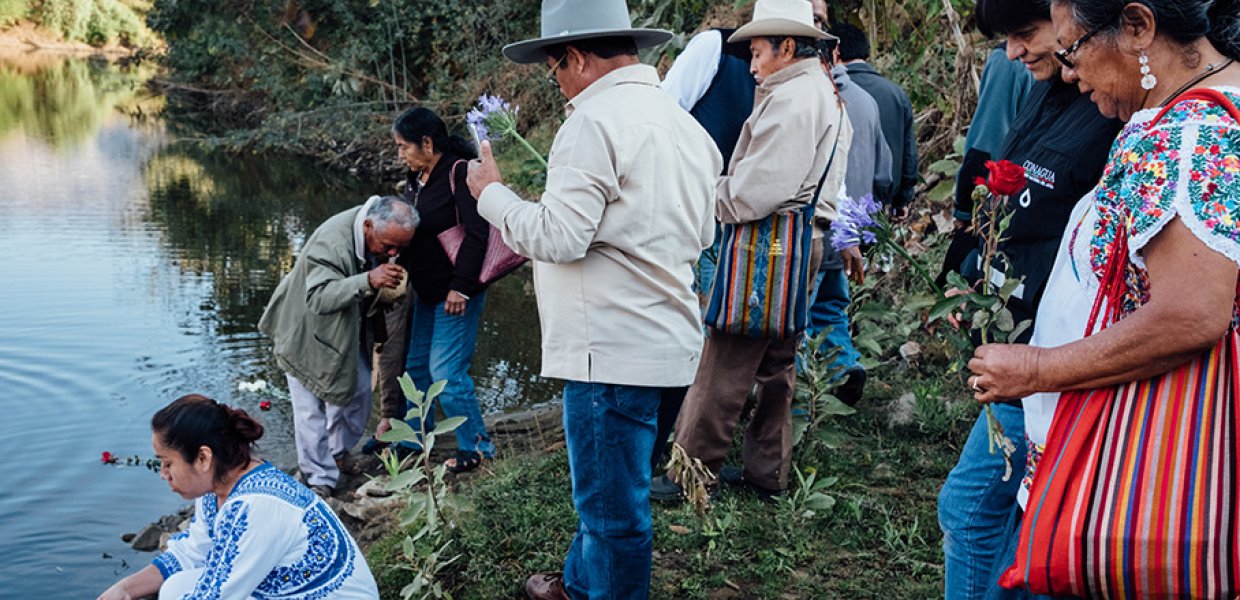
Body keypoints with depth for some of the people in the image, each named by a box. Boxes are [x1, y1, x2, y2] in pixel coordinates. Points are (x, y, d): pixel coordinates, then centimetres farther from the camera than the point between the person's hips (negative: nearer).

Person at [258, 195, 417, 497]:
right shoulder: (330, 242, -37)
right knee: (311, 409, -6)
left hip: (348, 330, 7)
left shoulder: (384, 233, -12)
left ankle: (338, 455, 30)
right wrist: (367, 281, -60)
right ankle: (321, 482, 5)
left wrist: (375, 312, 5)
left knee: (358, 390, 8)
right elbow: (319, 297, -48)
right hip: (307, 333, -7)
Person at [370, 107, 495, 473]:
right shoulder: (416, 179, 11)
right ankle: (413, 435, 31)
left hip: (457, 291, -9)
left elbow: (477, 233, -20)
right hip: (426, 291, 9)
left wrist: (461, 287, -22)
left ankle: (476, 446, 5)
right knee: (415, 364, 15)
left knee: (445, 370, -9)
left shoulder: (460, 172, -15)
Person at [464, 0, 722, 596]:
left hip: (614, 345, -10)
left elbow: (555, 237, -20)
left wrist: (491, 193, -4)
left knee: (612, 501, 4)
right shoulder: (684, 123, 12)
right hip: (663, 338, 10)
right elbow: (702, 235, 19)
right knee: (605, 484, 25)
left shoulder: (595, 120, -16)